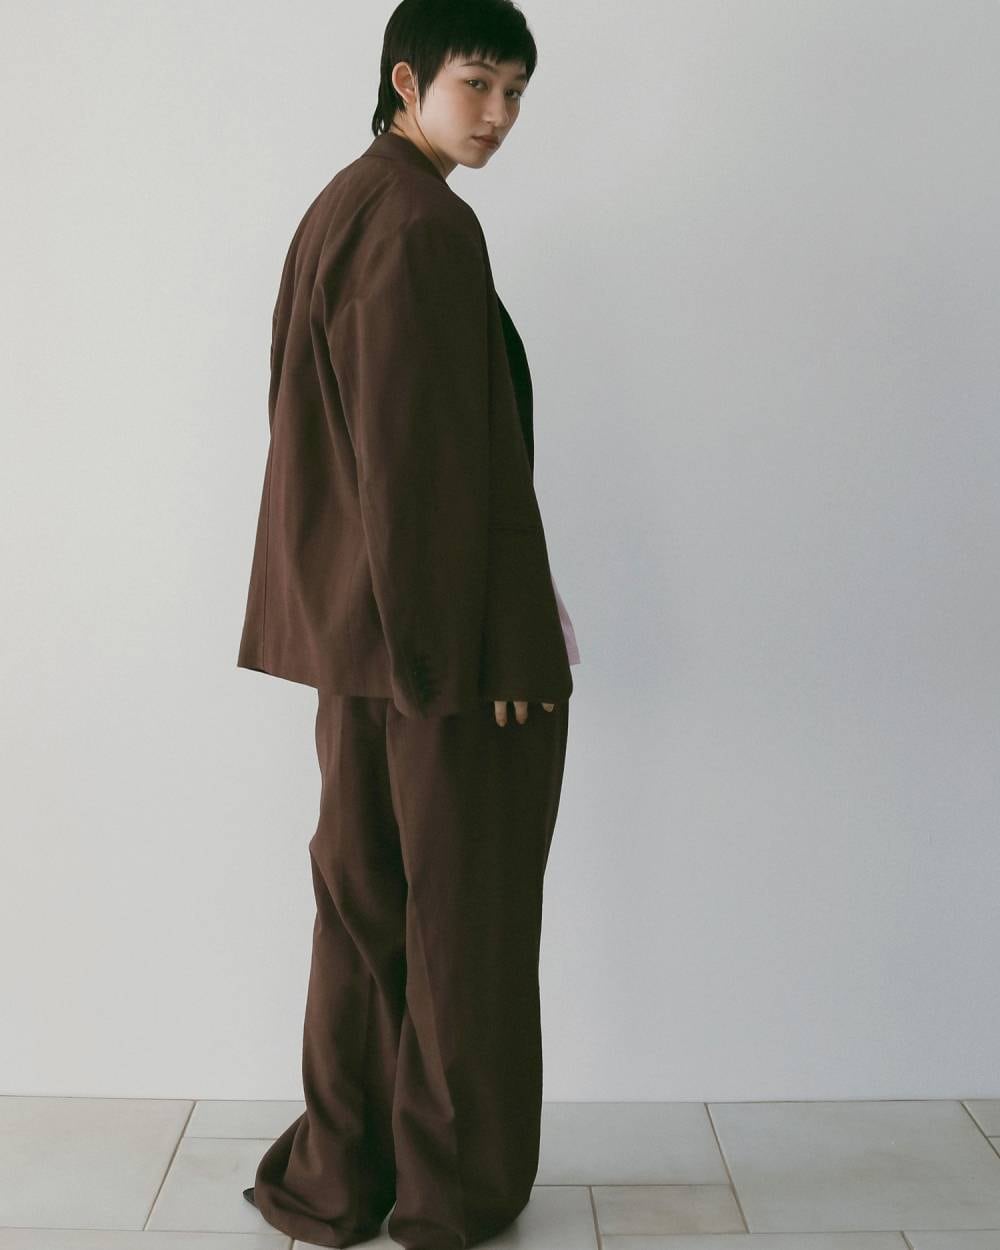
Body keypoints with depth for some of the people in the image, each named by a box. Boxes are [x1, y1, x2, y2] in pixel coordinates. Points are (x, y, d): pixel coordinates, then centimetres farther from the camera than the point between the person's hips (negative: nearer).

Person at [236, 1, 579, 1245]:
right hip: (452, 629, -9)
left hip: (355, 625, 9)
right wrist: (488, 648, -18)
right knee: (464, 912, 5)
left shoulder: (341, 207, 16)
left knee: (363, 896, 16)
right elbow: (439, 451, -20)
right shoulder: (425, 222, -14)